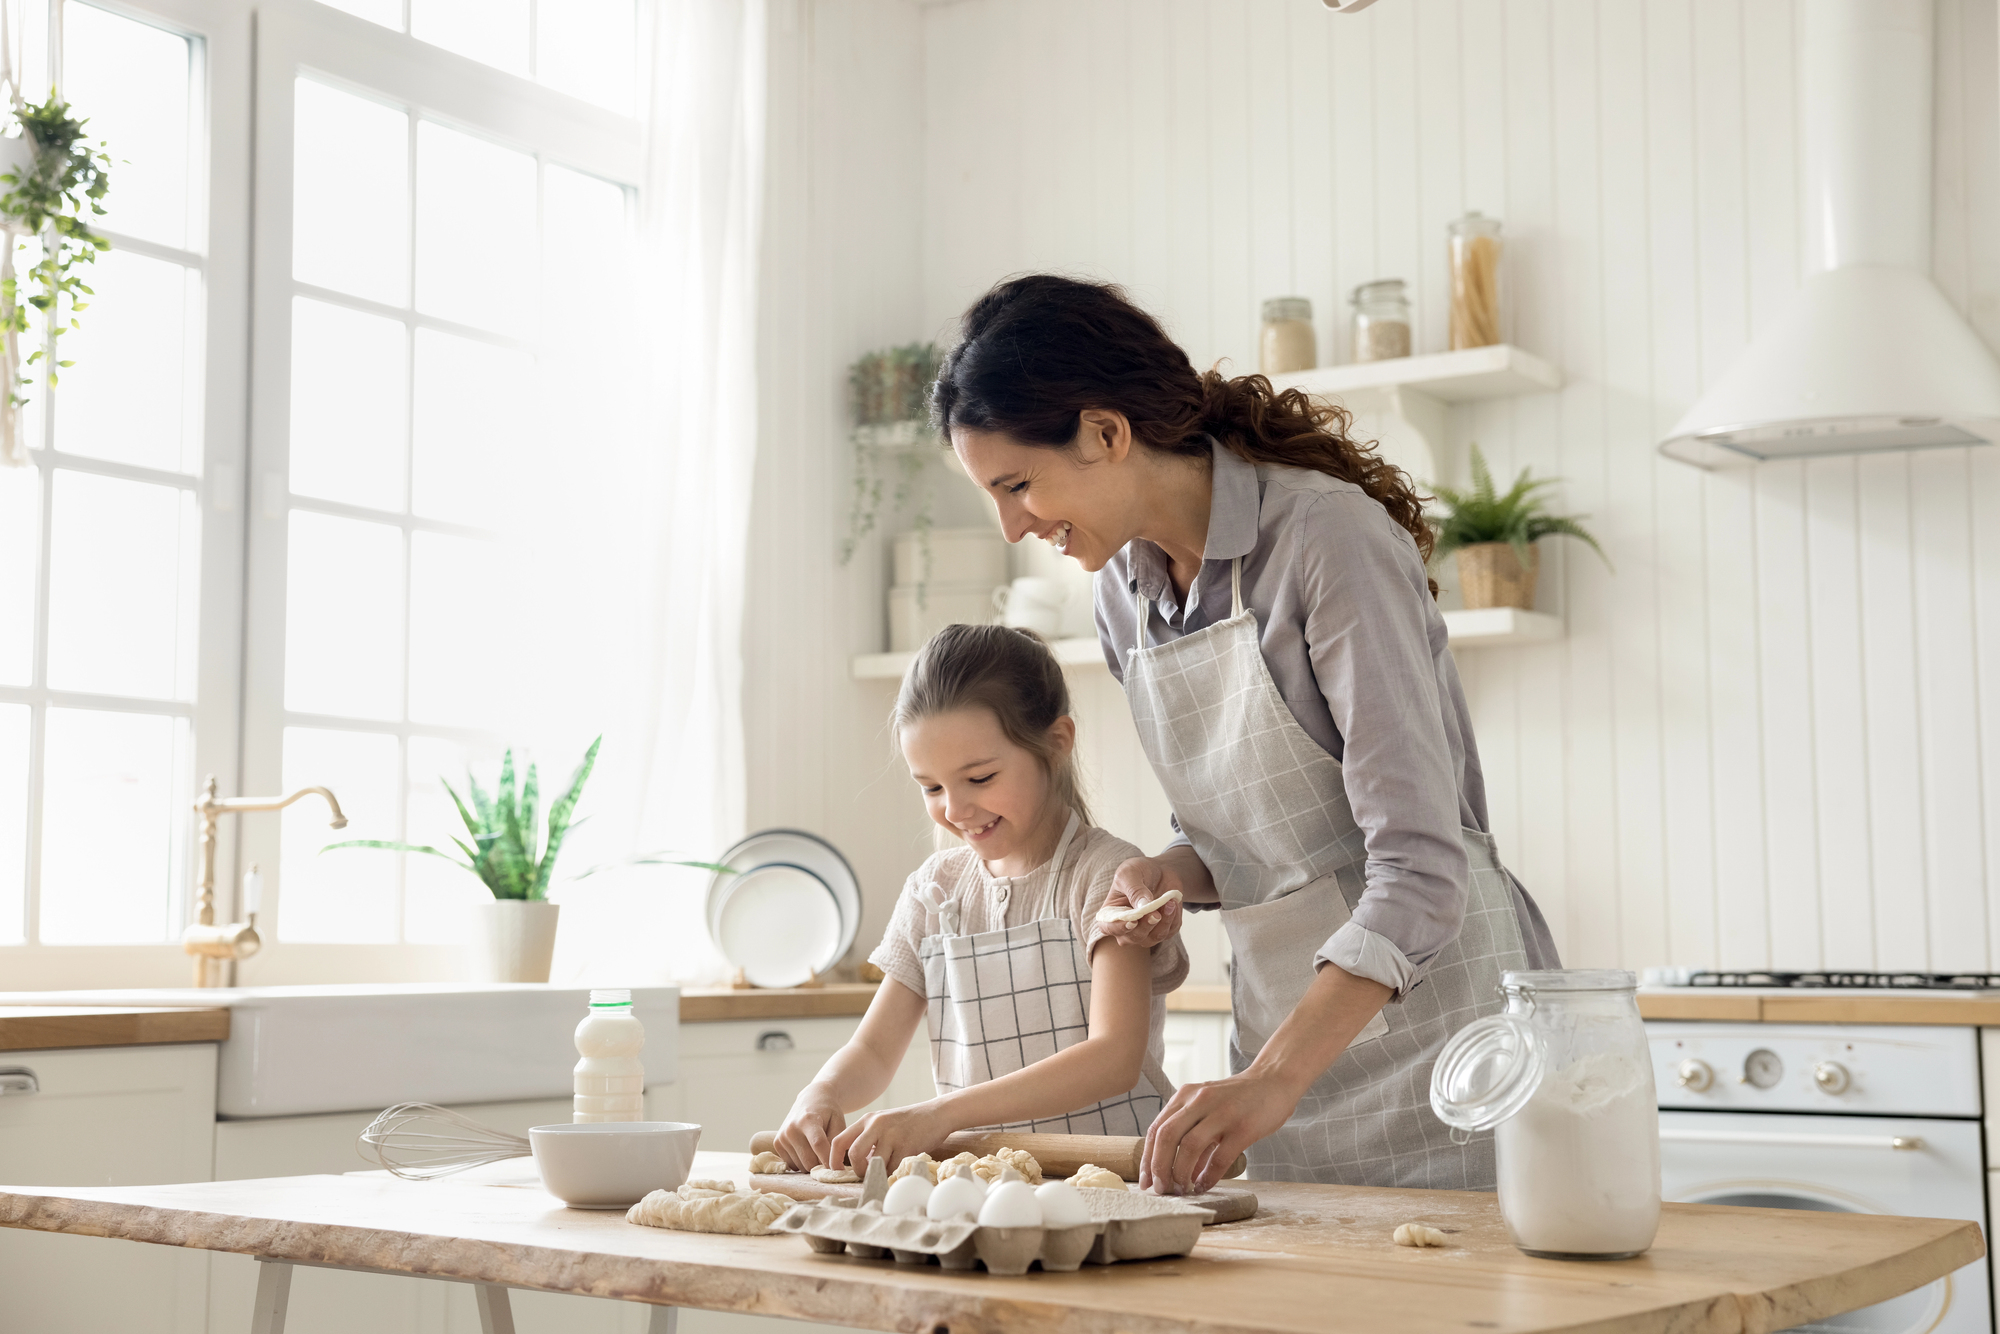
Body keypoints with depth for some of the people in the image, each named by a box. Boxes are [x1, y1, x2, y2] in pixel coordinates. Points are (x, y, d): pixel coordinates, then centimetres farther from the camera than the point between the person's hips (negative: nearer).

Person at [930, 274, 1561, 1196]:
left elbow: (1419, 868, -26)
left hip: (1440, 999, -6)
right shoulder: (1124, 590, 5)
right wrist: (1173, 876, -6)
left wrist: (1274, 1079, -34)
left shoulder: (1331, 539, -19)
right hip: (1288, 1027, 7)